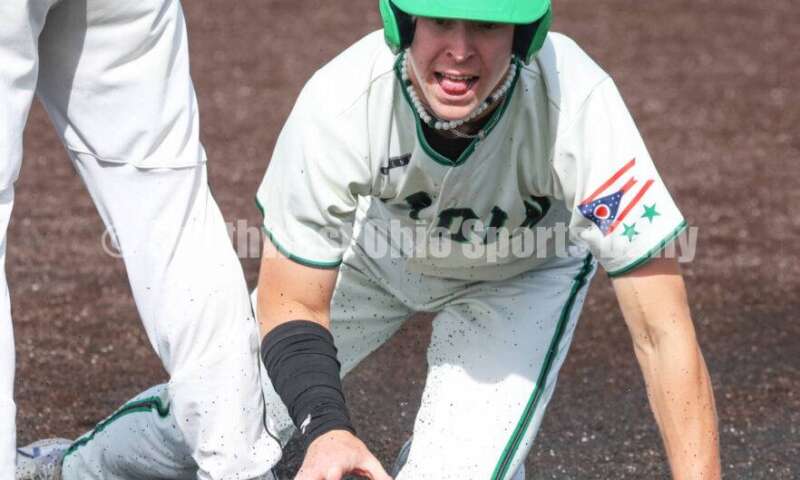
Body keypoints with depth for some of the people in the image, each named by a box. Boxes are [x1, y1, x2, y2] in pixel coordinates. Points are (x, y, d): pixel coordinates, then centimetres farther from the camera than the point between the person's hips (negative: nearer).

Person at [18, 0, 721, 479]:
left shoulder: (576, 104, -42)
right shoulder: (340, 103, -37)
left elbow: (664, 331, -41)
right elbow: (292, 304, -24)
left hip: (526, 273, -1)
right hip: (380, 242, 1)